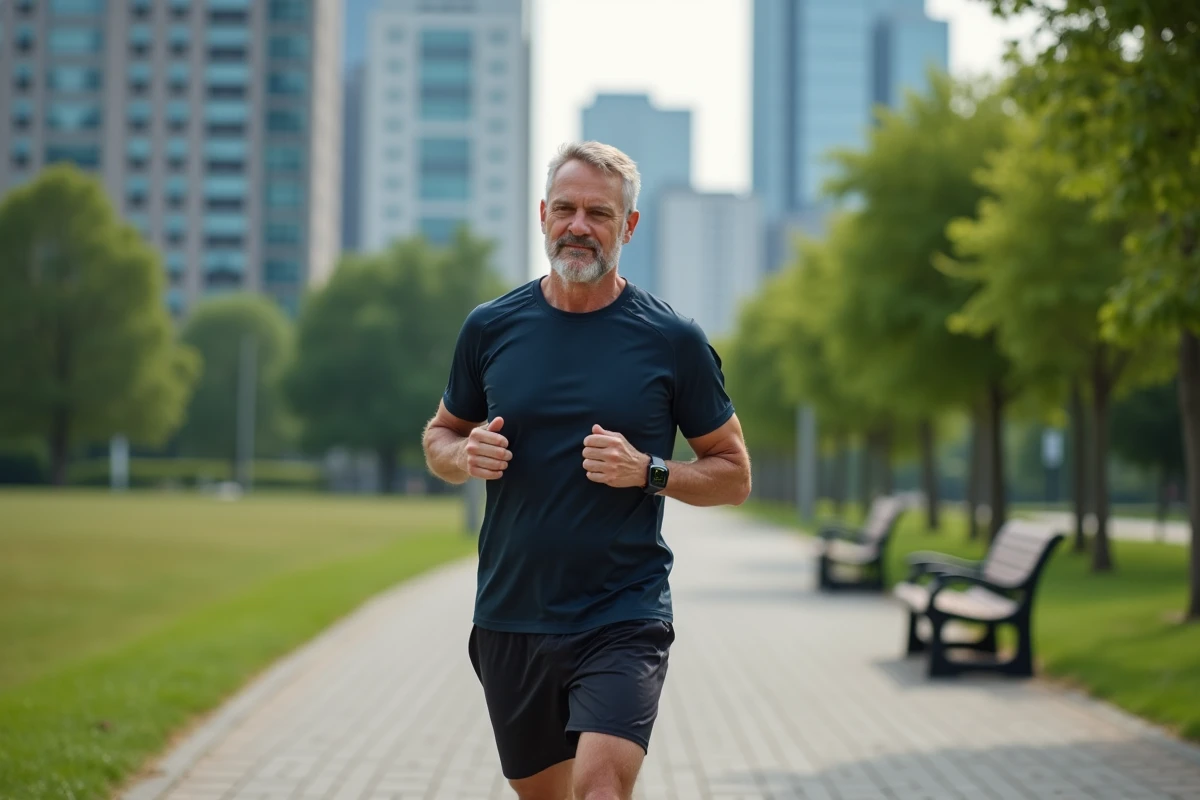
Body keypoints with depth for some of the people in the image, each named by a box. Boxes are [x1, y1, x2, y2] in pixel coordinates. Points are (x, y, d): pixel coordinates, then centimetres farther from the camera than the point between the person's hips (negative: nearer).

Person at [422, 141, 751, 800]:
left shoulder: (674, 341, -3)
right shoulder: (490, 327, 3)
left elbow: (734, 476, 4)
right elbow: (439, 436, 17)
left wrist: (648, 471, -15)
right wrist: (465, 456, -7)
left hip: (624, 617, -3)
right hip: (509, 617, 4)